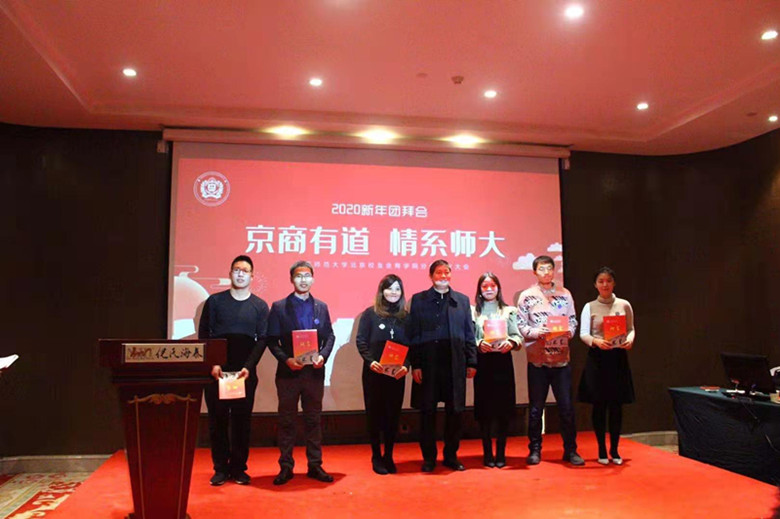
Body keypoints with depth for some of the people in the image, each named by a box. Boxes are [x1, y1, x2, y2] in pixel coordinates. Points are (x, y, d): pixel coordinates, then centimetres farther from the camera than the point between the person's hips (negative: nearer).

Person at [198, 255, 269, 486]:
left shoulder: (260, 306, 5)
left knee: (242, 420, 3)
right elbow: (203, 334, 3)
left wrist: (248, 367, -11)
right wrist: (211, 364, -8)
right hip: (216, 370, 0)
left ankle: (238, 468, 13)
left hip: (245, 372, 0)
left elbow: (262, 339, 1)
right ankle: (220, 468, 13)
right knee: (217, 420, 3)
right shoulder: (214, 301, 5)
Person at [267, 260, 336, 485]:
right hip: (288, 371, -2)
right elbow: (272, 340, -2)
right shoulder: (279, 307, 2)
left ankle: (315, 465, 18)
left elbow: (330, 336, 9)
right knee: (286, 421, 5)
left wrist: (323, 356, -9)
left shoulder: (321, 307, 10)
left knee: (313, 420, 9)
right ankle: (286, 467, 15)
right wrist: (286, 359, -15)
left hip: (314, 371, 2)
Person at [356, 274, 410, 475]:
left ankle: (388, 456, 20)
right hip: (374, 372, -2)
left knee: (393, 414, 6)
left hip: (397, 373, 2)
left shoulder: (405, 316, 7)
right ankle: (376, 457, 17)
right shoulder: (370, 314, -1)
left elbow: (410, 345, 4)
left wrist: (406, 365, -12)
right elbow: (361, 341, -4)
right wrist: (370, 361, -18)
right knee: (374, 413, 5)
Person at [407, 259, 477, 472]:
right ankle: (429, 458, 18)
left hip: (455, 364, 2)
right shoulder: (419, 300, 4)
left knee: (454, 411, 8)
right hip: (427, 364, -2)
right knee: (427, 412, 5)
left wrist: (472, 362, 3)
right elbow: (412, 335, 0)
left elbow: (469, 333, 10)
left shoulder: (462, 300, 11)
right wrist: (415, 365, -7)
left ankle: (451, 456, 23)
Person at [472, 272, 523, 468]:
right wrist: (479, 344, -19)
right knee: (484, 408, 1)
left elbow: (518, 337, 3)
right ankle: (487, 453, 12)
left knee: (504, 408, 2)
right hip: (482, 362, -1)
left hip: (503, 361, 1)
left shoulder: (508, 311, 10)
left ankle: (501, 453, 13)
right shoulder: (473, 312, 6)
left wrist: (510, 343, -17)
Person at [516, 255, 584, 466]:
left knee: (567, 406, 4)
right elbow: (521, 325, -1)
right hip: (537, 358, -1)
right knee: (536, 407, 6)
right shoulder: (527, 296, 2)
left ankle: (570, 450, 17)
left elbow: (573, 321, 9)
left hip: (561, 357, 2)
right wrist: (537, 332, -17)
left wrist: (568, 331, -11)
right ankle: (535, 450, 18)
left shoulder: (565, 294, 8)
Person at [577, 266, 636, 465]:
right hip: (597, 358, -1)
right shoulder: (589, 307, 2)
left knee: (616, 405, 5)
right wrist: (596, 341, -22)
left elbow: (631, 329, 9)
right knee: (599, 405, 3)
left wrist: (630, 340, -13)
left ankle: (614, 450, 17)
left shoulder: (624, 305, 5)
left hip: (618, 357, 1)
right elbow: (583, 334, -3)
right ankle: (602, 451, 14)